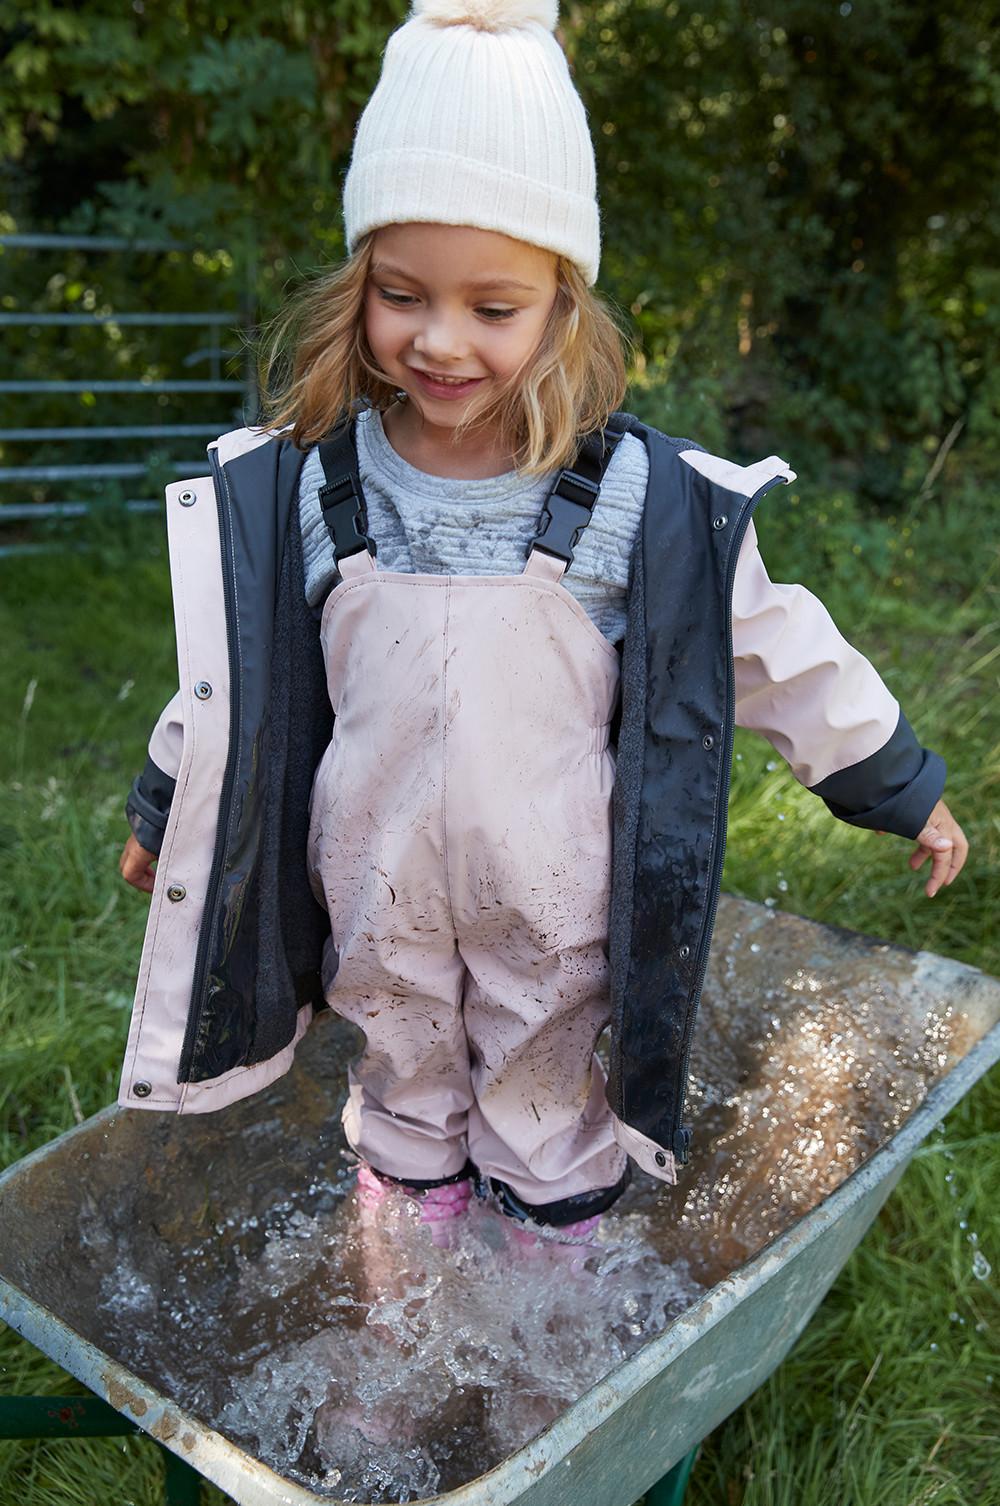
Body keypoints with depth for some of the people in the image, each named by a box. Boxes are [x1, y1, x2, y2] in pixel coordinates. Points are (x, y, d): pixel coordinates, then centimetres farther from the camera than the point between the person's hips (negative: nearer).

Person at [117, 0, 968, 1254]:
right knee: (402, 1056, 25)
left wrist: (905, 789, 2)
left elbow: (780, 650, -6)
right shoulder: (298, 490, -13)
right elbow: (228, 676, 1)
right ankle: (413, 1179, 53)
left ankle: (552, 1208, 50)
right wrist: (162, 812, 13)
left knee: (543, 1069, 22)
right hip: (375, 881, 2)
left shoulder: (646, 498, -17)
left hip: (551, 894, -1)